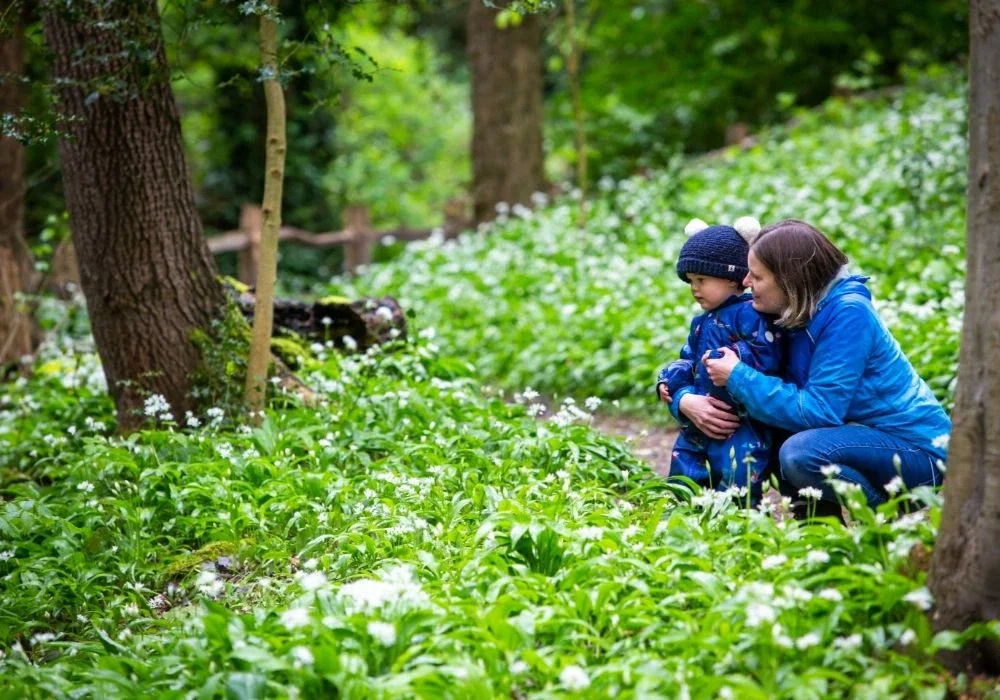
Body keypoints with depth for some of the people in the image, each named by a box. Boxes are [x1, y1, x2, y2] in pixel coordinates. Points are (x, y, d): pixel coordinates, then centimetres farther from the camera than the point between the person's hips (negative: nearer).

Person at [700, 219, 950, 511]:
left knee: (800, 453, -30)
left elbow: (817, 411, -26)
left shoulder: (847, 315, -22)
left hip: (918, 451, -9)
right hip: (870, 437, 9)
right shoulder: (798, 314, 4)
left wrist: (738, 377, -20)